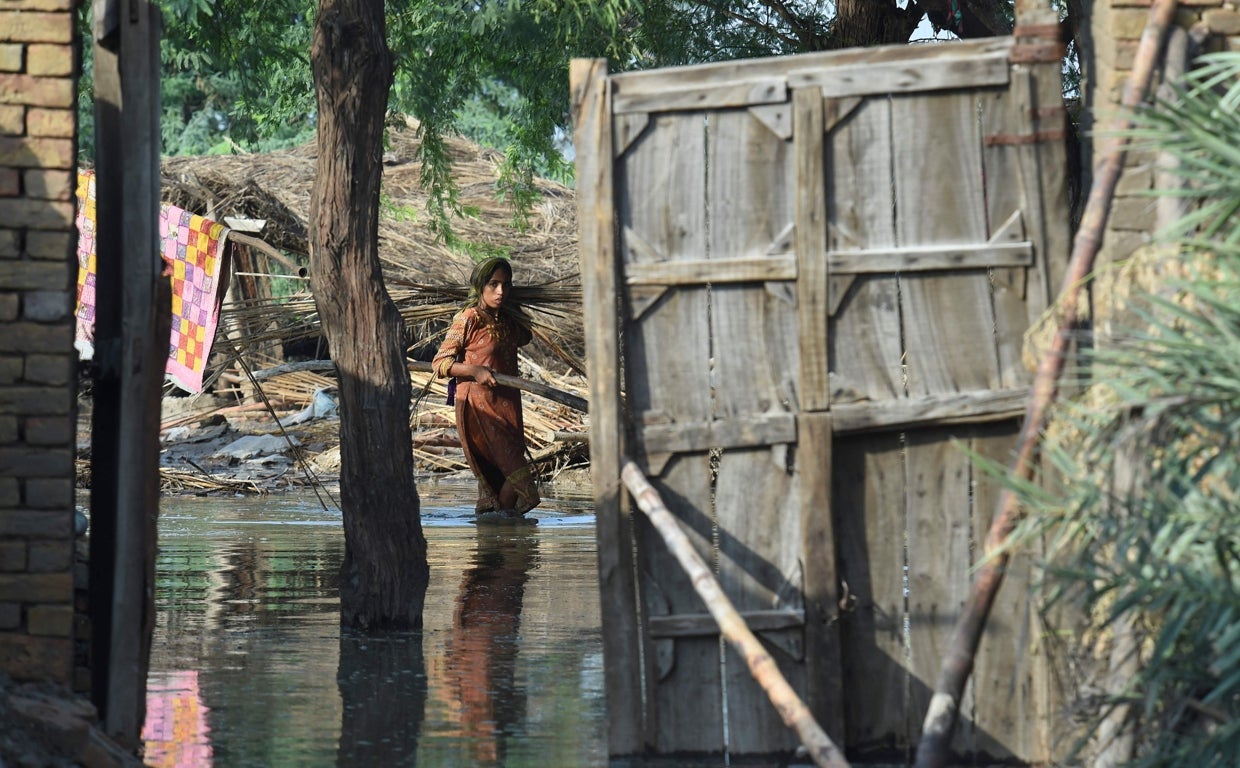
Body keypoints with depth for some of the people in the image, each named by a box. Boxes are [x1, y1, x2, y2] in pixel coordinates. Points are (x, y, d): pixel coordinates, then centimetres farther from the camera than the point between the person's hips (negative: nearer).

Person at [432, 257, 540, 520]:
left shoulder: (508, 320, 11)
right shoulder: (468, 319, -10)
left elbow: (525, 338, 37)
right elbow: (440, 363, -12)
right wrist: (475, 371, -23)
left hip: (507, 405, 7)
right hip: (479, 405, -7)